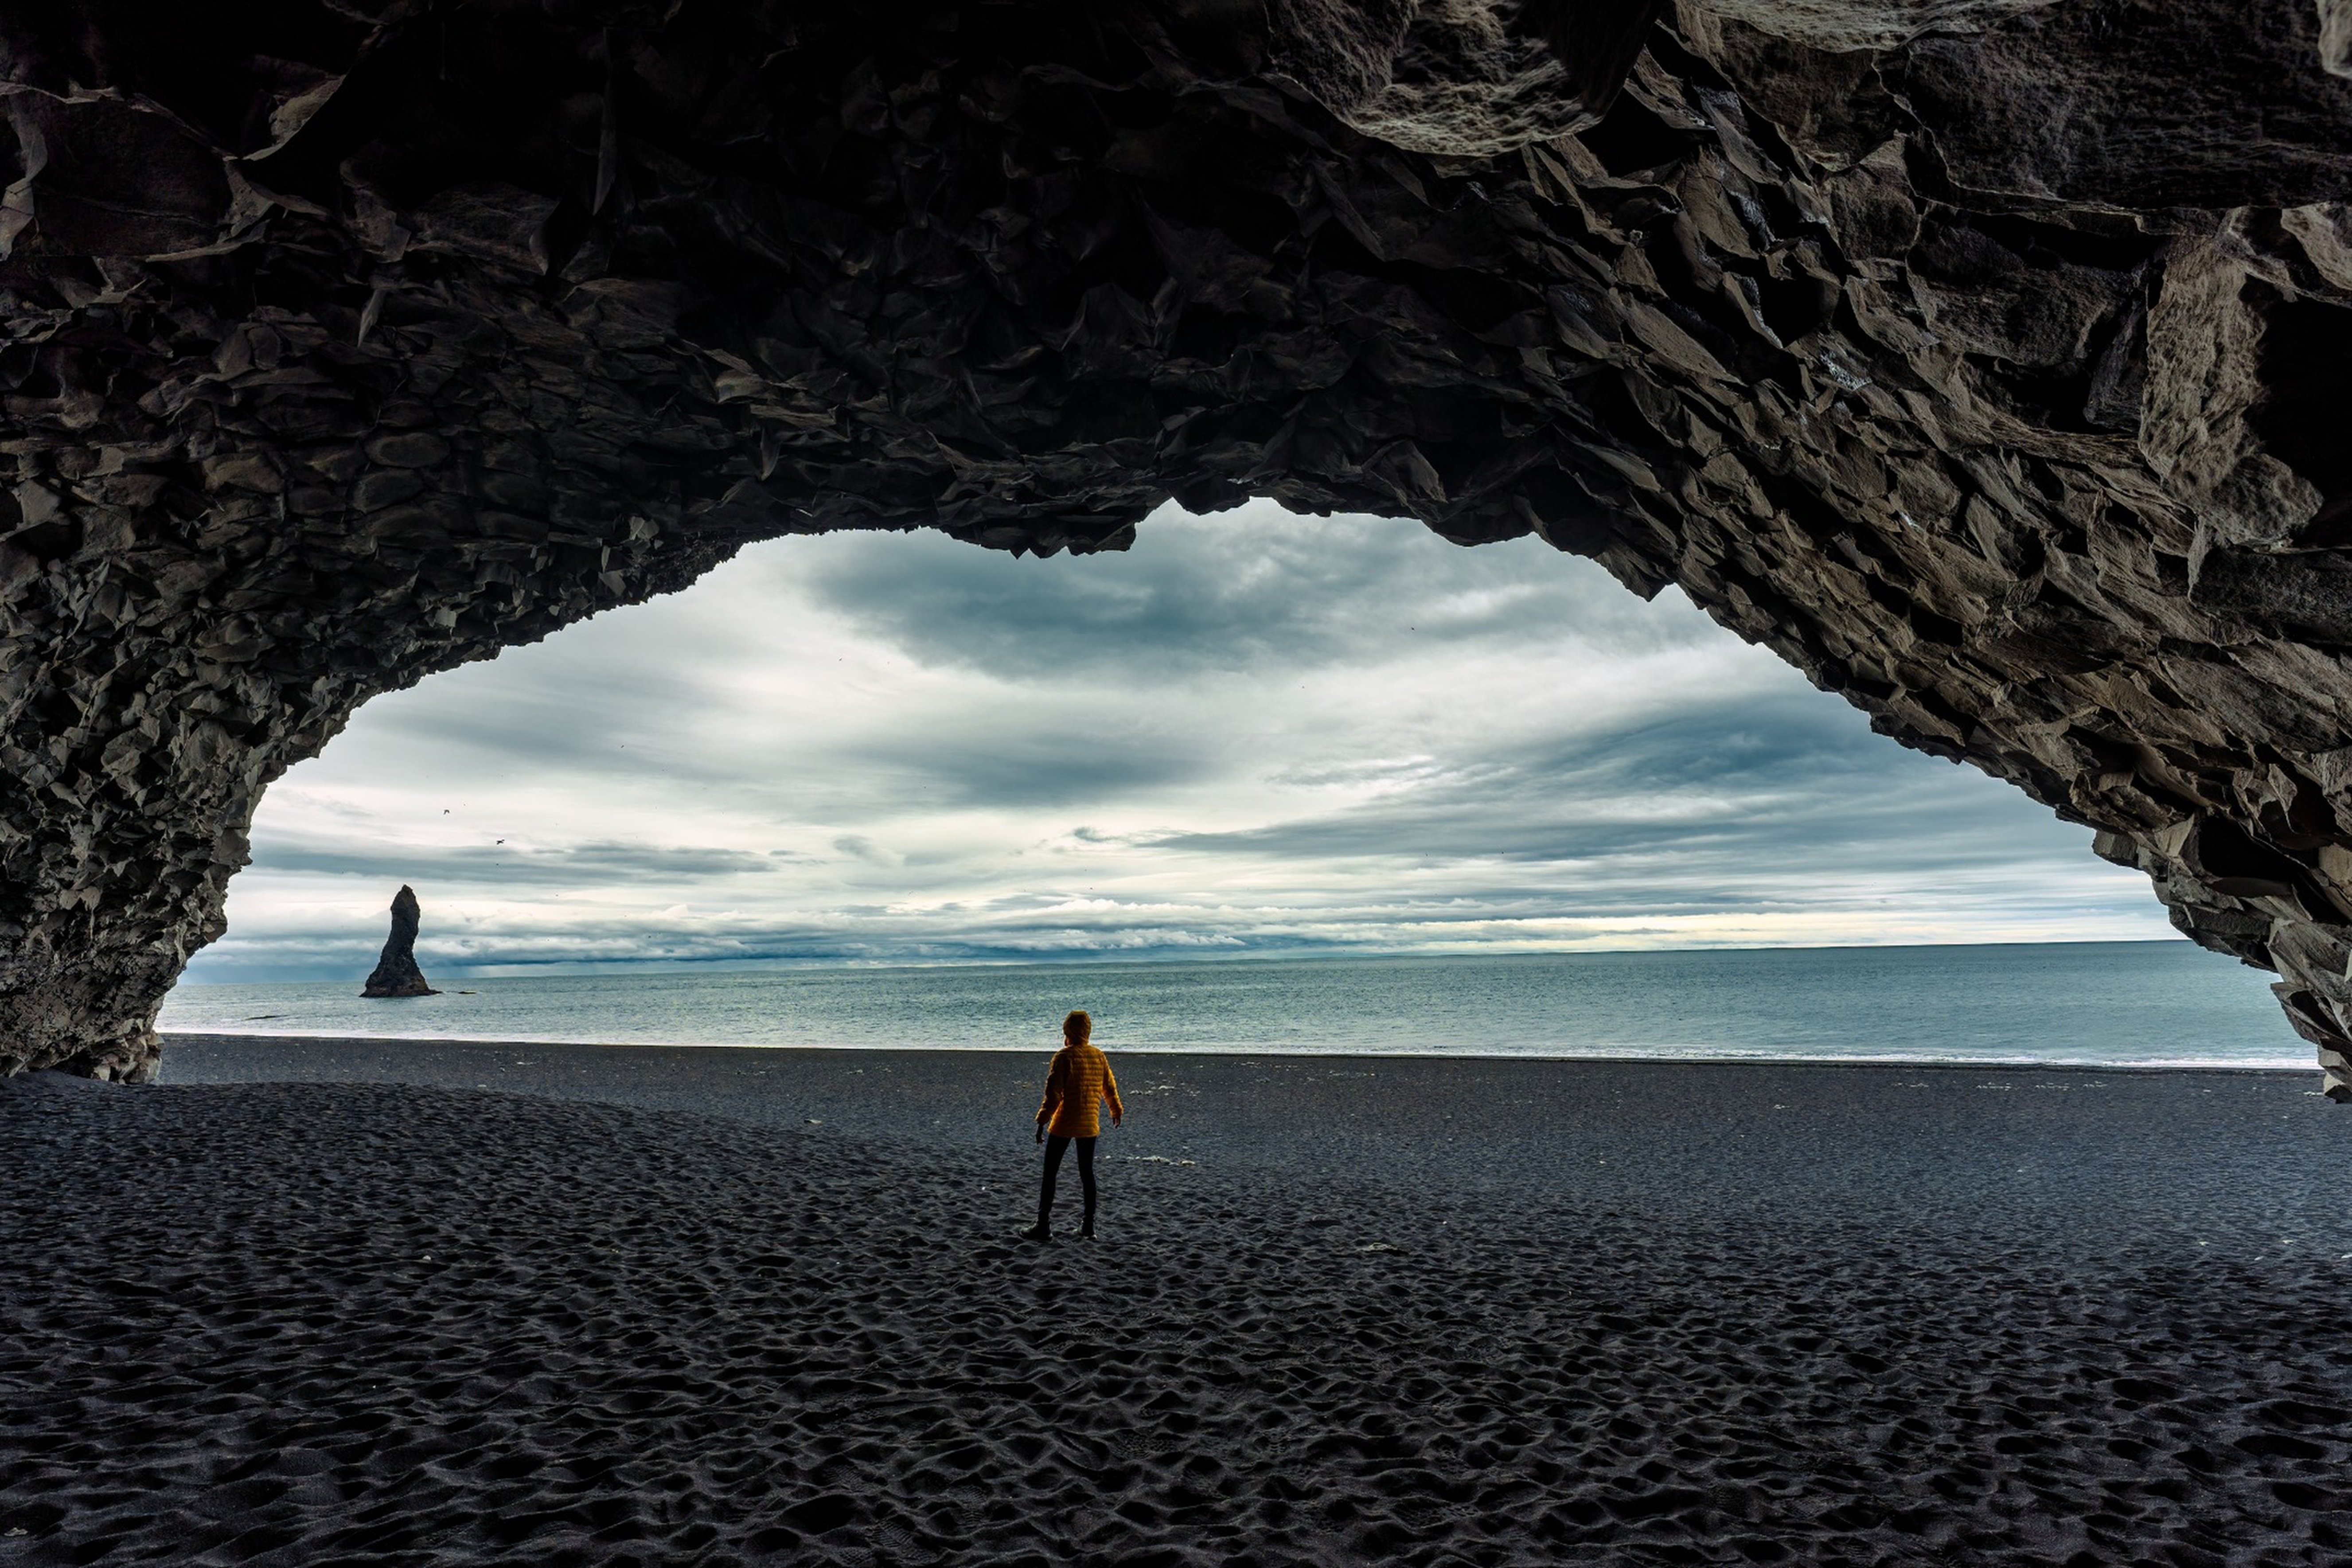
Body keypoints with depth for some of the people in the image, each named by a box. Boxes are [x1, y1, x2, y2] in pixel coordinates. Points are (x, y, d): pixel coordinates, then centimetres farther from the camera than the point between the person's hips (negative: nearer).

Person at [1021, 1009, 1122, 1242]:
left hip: (1064, 1126, -5)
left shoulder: (1064, 1056, -11)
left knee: (1050, 1174, 2)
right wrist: (1117, 1111, 34)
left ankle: (1043, 1227, 2)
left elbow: (1053, 1093, -16)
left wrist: (1042, 1122, -13)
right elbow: (1110, 1089, 17)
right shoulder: (1099, 1057, 5)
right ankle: (1089, 1227, 15)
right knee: (1087, 1174, 13)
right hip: (1090, 1126, 5)